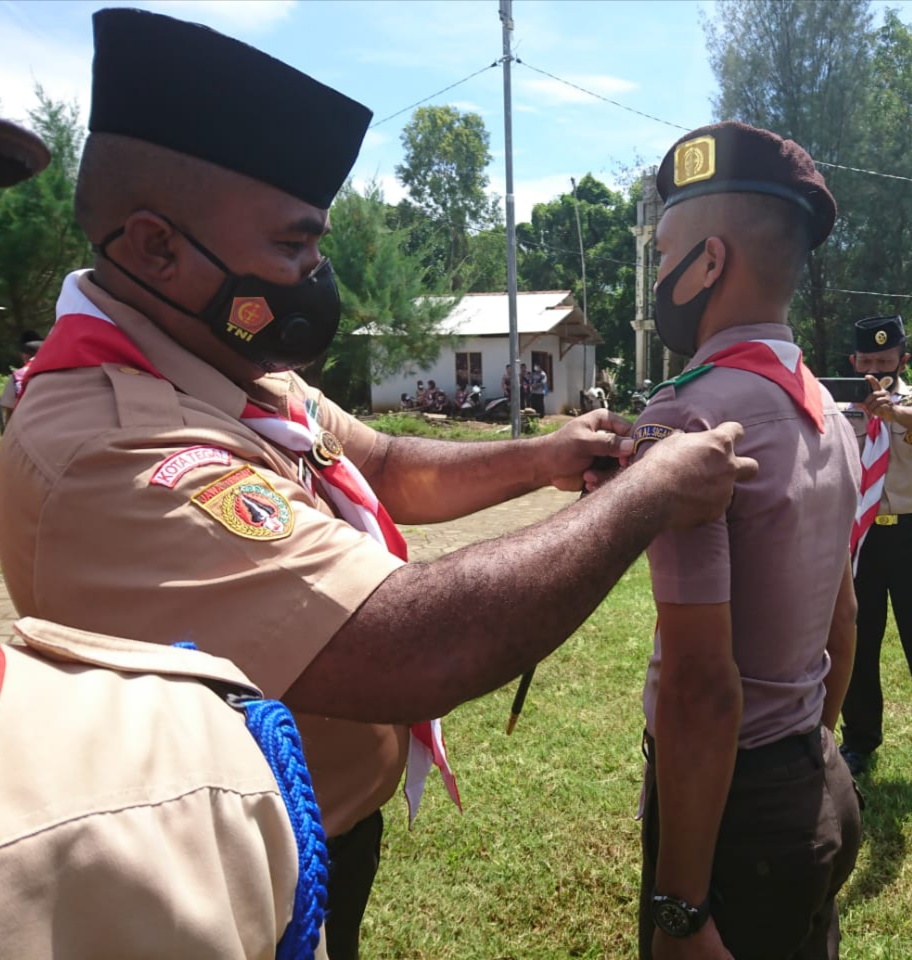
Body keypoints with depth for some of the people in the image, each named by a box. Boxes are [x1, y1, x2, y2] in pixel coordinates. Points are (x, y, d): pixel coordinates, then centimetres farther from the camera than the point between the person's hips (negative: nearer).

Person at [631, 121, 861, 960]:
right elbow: (841, 618, 12)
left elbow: (701, 687, -27)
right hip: (822, 790, 8)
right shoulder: (825, 411, 4)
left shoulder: (687, 417, -24)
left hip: (739, 804, -8)